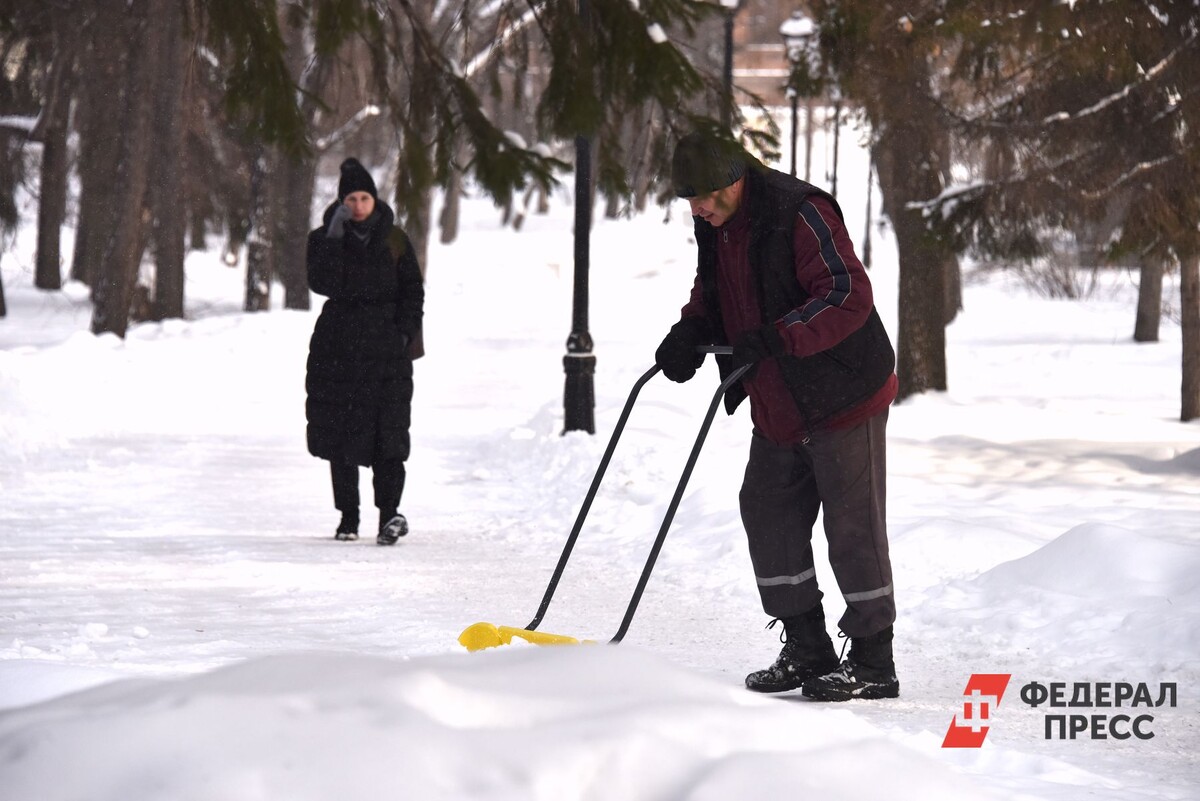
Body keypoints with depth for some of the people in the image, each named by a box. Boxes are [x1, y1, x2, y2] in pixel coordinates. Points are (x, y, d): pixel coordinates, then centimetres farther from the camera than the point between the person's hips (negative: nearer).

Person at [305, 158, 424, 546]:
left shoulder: (393, 240, 6)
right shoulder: (324, 238, 4)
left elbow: (413, 291, 11)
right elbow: (322, 284, -13)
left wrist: (406, 331, -3)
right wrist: (334, 238, -19)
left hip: (386, 346, -1)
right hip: (338, 349, 1)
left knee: (388, 430, -11)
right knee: (339, 431, 3)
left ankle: (389, 511, -17)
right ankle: (348, 516, 11)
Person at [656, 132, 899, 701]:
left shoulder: (800, 212, -22)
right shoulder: (713, 225, 4)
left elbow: (848, 295, -28)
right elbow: (712, 292, 19)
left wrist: (774, 338, -35)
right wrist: (690, 333, -2)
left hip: (844, 397, -9)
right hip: (778, 409, 9)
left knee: (853, 526, -3)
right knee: (767, 512, 10)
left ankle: (873, 662, 5)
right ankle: (807, 651, 21)